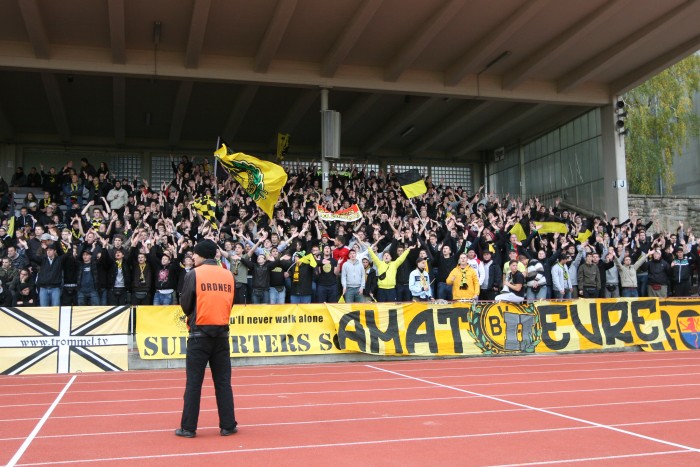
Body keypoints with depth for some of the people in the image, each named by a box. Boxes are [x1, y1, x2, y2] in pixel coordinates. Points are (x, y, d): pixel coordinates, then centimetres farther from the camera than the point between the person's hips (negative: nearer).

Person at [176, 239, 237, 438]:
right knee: (223, 381, 9)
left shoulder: (193, 274, -6)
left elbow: (185, 304, -2)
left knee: (194, 382, 4)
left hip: (199, 333, -3)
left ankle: (188, 427, 7)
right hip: (222, 333, 3)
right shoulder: (228, 275, 4)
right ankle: (227, 425, 11)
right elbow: (230, 303, 9)